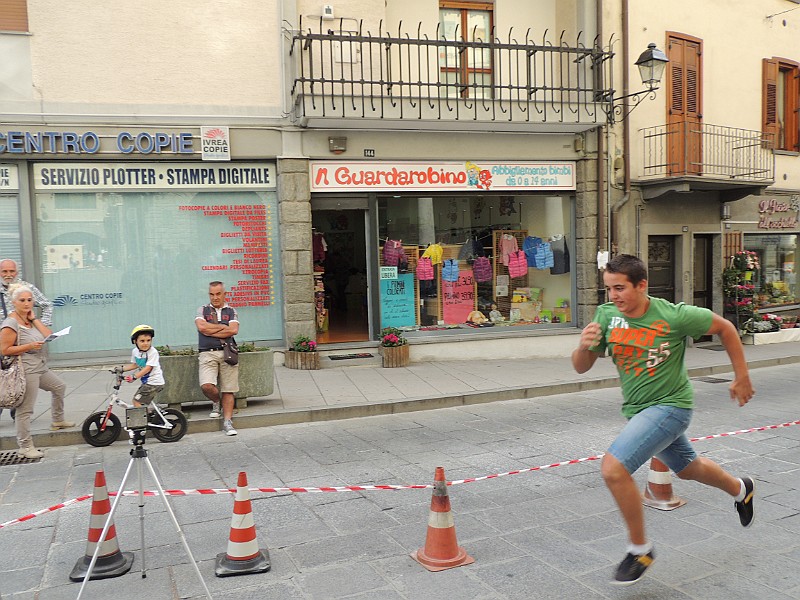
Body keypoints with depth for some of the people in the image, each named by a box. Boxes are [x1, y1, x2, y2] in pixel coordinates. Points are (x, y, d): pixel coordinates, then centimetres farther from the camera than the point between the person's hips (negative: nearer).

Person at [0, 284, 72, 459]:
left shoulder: (30, 320, 11)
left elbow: (49, 336, 2)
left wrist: (34, 319, -1)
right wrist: (30, 346, -20)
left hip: (40, 367, 9)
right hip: (26, 371, -9)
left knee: (59, 387, 26)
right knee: (25, 409, -5)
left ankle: (58, 421, 44)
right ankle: (25, 447, 2)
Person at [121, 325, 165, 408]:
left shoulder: (153, 352, -19)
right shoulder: (135, 351, 5)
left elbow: (148, 368, -24)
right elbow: (135, 365, 20)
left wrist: (134, 377, -29)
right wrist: (122, 368, 10)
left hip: (154, 383, -8)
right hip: (147, 382, 8)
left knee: (136, 401, -8)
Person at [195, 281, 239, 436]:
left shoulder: (231, 311, 13)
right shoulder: (203, 310, 13)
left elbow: (233, 330, -6)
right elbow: (201, 327, -7)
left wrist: (211, 331, -4)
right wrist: (223, 327, -3)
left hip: (227, 353, 1)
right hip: (208, 354, 0)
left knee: (228, 390, 0)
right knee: (207, 386, -19)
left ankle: (227, 422, 7)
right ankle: (216, 403, 13)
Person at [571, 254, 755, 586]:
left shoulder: (674, 315, -22)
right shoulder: (606, 315, -10)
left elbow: (724, 327, -5)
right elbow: (581, 367, -6)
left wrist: (742, 378, 1)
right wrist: (584, 347, -28)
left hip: (670, 405, -6)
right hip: (637, 409, 6)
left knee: (613, 468, -22)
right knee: (688, 468, 28)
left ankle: (640, 549, 0)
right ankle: (741, 489, 60)